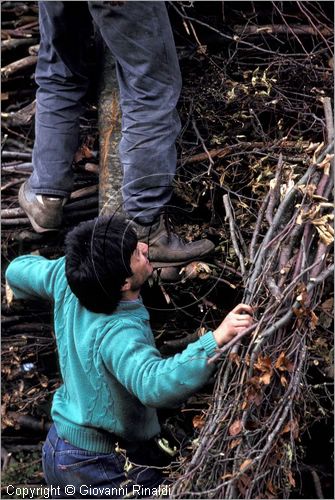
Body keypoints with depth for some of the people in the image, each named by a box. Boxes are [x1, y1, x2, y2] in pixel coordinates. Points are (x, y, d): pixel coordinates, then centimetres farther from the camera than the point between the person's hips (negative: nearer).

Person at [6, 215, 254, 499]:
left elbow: (18, 270, 9)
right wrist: (216, 340, -56)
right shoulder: (118, 333, -36)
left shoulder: (65, 281, -13)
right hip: (106, 471, -7)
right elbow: (156, 385, -55)